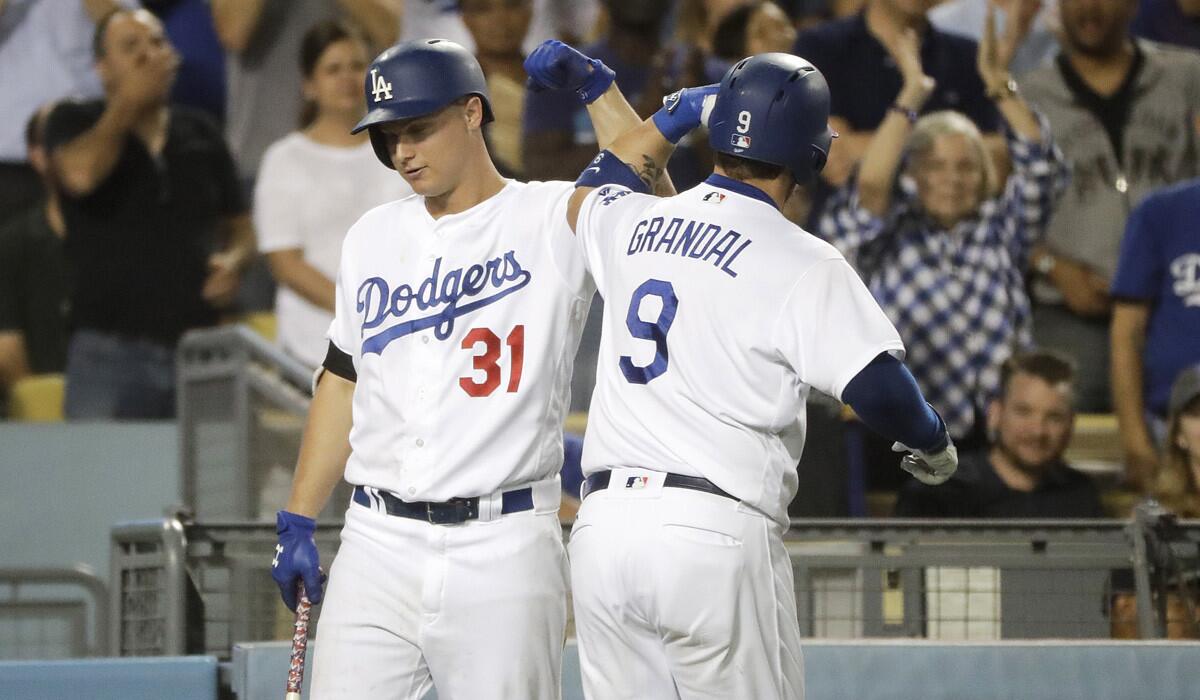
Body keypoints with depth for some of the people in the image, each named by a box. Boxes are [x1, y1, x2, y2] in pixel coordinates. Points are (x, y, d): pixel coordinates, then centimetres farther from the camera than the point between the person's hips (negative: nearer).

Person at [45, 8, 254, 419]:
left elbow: (240, 226, 24)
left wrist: (233, 261, 1)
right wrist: (129, 103, -7)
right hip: (110, 352, -4)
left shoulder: (199, 134, 15)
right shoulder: (75, 123, 4)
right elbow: (80, 174, -19)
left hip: (197, 351, 4)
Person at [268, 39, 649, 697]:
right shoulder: (373, 237, 15)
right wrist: (297, 523, 17)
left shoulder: (552, 220, -1)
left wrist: (597, 86, -20)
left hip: (503, 548, -4)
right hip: (377, 542, 4)